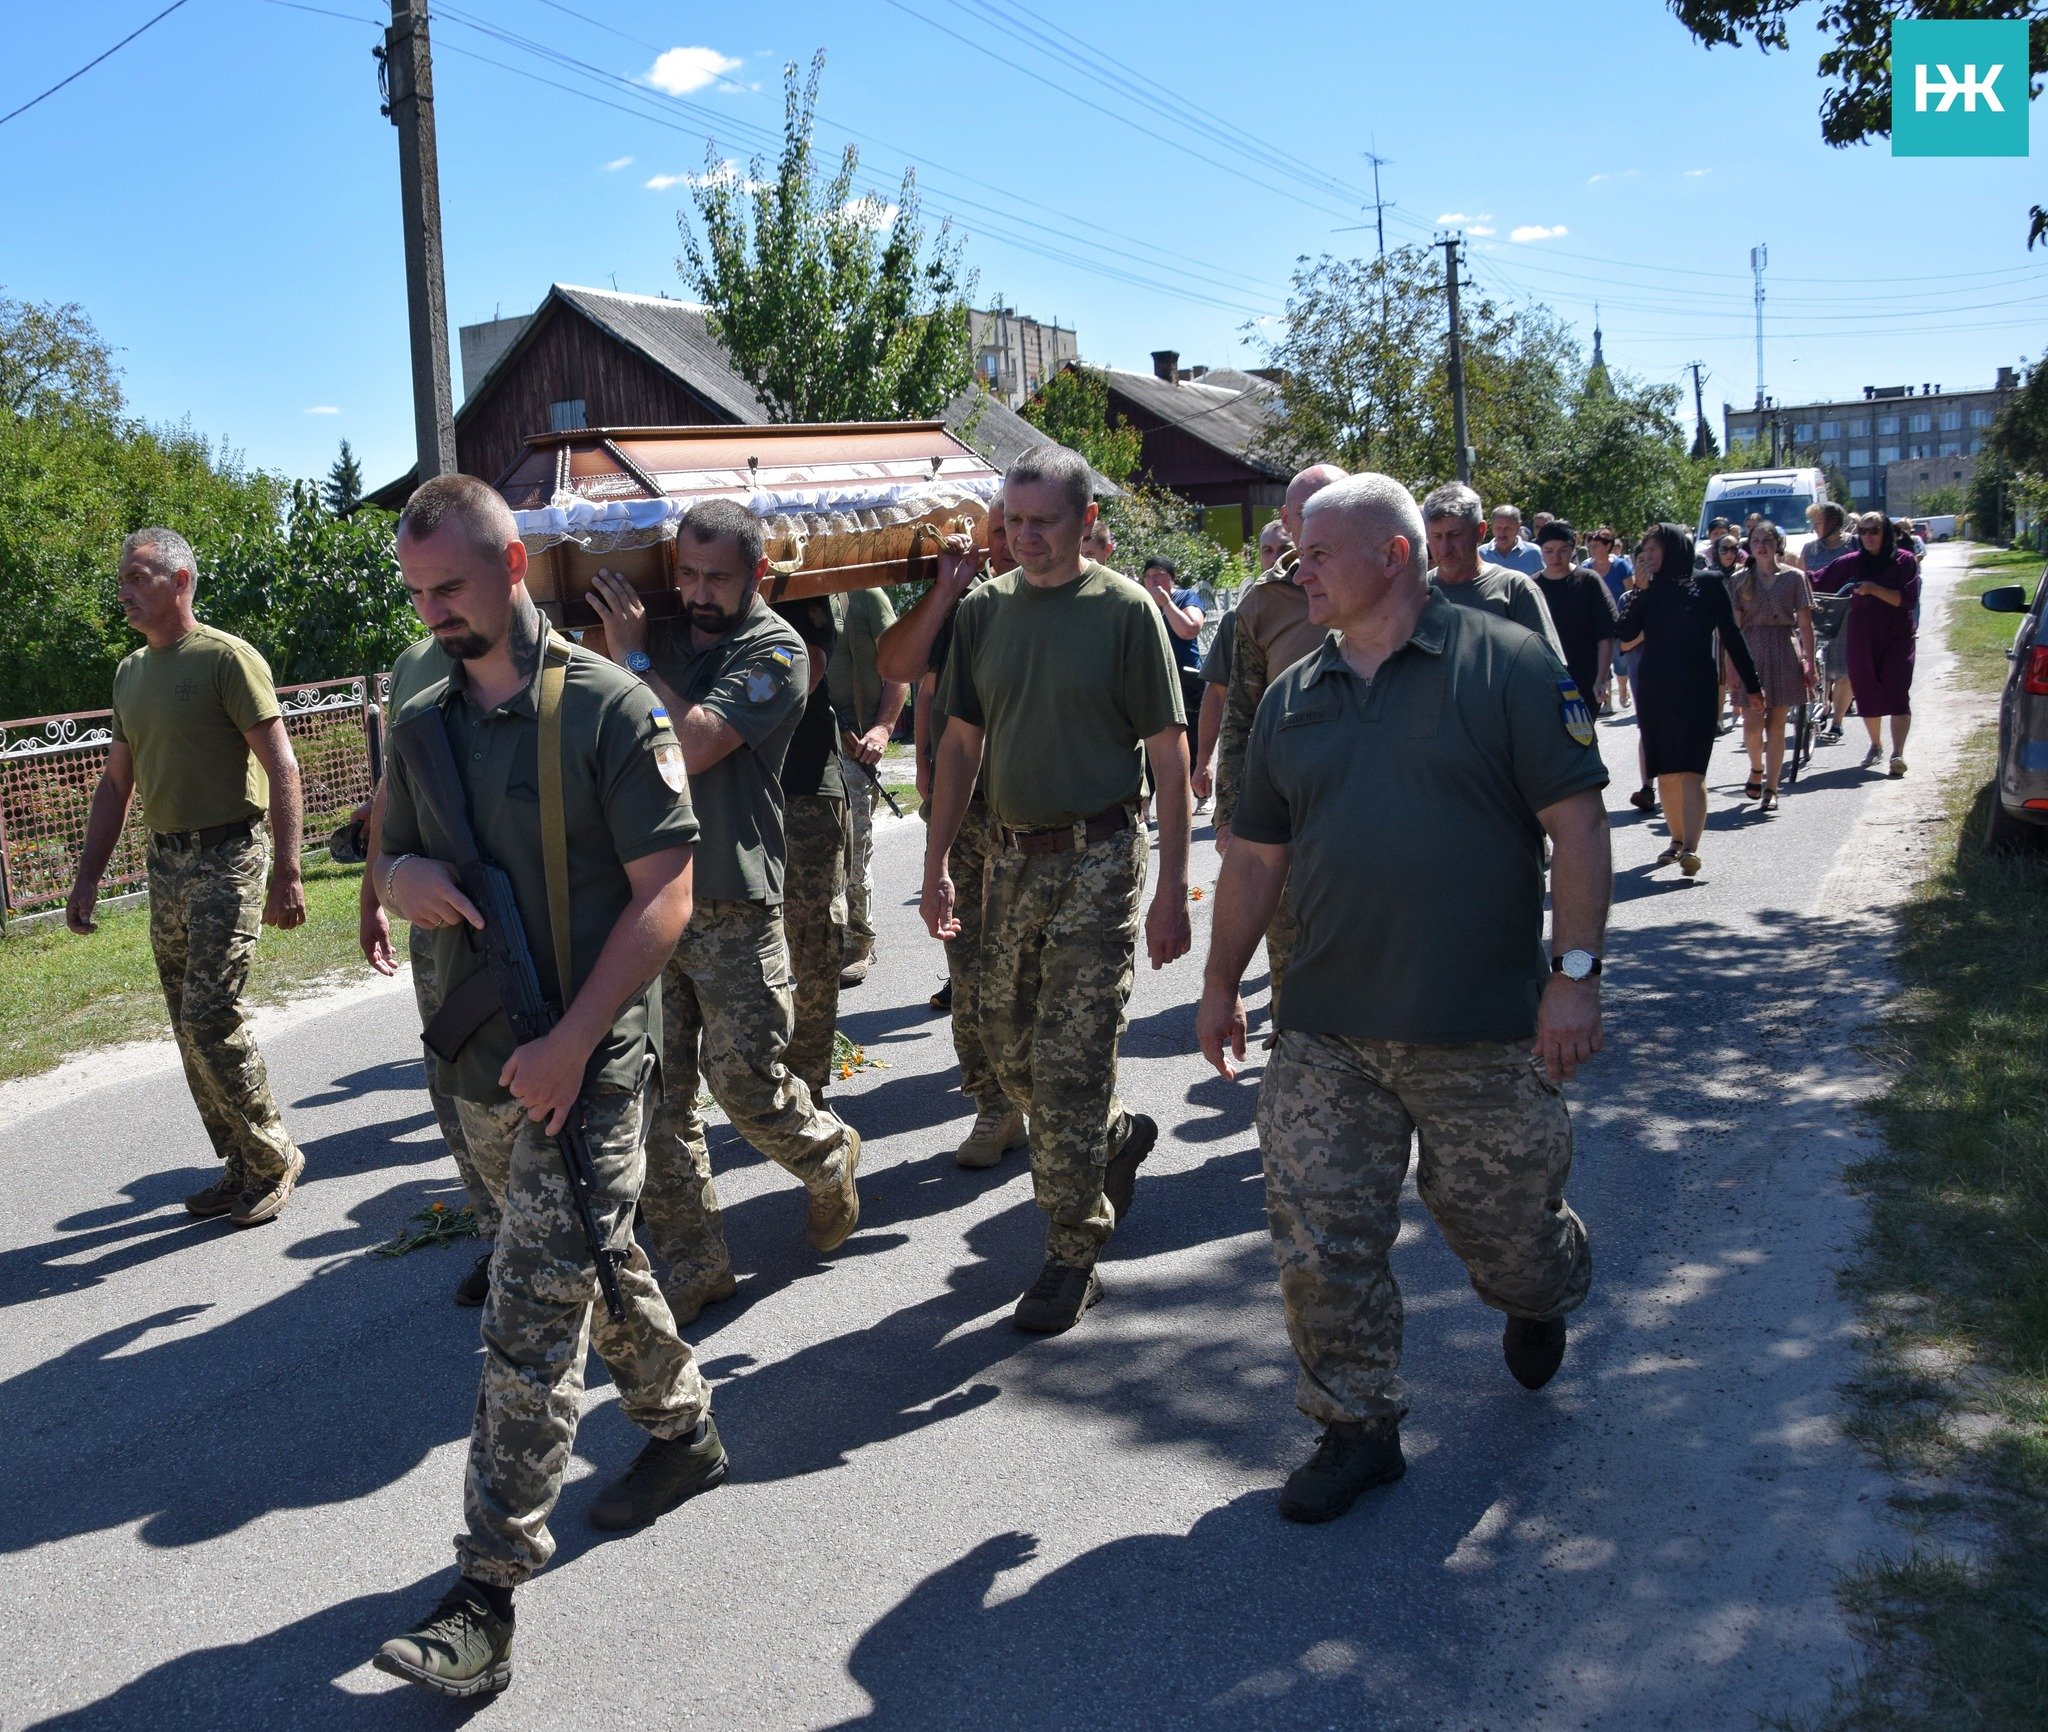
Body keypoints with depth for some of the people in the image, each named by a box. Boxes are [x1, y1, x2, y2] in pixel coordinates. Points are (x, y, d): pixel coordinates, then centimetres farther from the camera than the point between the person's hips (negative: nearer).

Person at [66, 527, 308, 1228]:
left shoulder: (226, 657, -9)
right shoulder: (130, 672, 14)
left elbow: (282, 768, -12)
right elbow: (116, 784, 20)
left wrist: (286, 873, -18)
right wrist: (87, 877, 16)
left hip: (226, 859, -7)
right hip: (165, 863, 8)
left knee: (213, 1020, -11)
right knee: (191, 1028, 8)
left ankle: (273, 1156, 6)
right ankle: (243, 1168, 19)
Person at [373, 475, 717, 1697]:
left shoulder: (608, 707, -12)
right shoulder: (423, 722, 8)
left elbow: (665, 894, -14)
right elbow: (393, 861, 18)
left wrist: (571, 1044, -20)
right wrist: (407, 877, -8)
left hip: (585, 1063, -7)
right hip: (479, 1062, 7)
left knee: (533, 1320, -7)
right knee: (594, 1260, 21)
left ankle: (487, 1602, 0)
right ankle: (684, 1431, 42)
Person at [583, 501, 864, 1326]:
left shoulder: (776, 652, -8)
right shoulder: (660, 634, 9)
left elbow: (692, 745, -20)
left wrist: (634, 655, -11)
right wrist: (612, 632, 3)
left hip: (733, 908, -5)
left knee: (747, 1083, 0)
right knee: (656, 1094, 5)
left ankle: (830, 1156, 32)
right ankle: (694, 1264, 17)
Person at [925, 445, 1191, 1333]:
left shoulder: (1123, 609, -6)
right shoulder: (983, 610, 7)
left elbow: (1168, 751, -6)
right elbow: (962, 741, 13)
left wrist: (1171, 887, -10)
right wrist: (935, 862, 9)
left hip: (1098, 859, -5)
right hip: (1012, 858, 5)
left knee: (1069, 1067, -4)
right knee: (1013, 1052, 11)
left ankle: (1073, 1255, 10)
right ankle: (1121, 1138, 39)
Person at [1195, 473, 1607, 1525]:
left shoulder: (1507, 666, -5)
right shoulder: (1292, 699, 10)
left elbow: (1576, 824, -8)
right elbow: (1256, 855, 16)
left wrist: (1575, 972, -13)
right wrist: (1221, 983, 15)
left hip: (1485, 1031, -4)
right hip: (1326, 1032, 4)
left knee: (1504, 1228, 11)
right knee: (1318, 1239, 3)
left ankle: (1543, 1296, 47)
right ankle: (1357, 1426, 21)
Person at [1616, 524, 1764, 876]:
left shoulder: (1708, 583, 1)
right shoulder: (1649, 590, 9)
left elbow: (1731, 636, 5)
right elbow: (1626, 634, -4)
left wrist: (1753, 685, 7)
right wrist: (1640, 588, -6)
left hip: (1697, 689, -4)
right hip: (1655, 689, 4)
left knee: (1690, 769, -12)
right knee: (1665, 771, 9)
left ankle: (1691, 848, -21)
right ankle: (1678, 839, 23)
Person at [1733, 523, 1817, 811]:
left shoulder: (1794, 577, 4)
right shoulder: (1740, 579, 5)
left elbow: (1805, 623, 5)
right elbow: (1733, 624, 3)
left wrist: (1809, 662, -1)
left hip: (1784, 653, 0)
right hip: (1751, 653, 0)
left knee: (1776, 725, 2)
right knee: (1752, 723, -7)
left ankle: (1770, 788, 8)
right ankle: (1756, 768, 23)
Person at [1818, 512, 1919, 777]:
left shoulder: (1904, 561, -3)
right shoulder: (1850, 563, 4)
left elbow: (1909, 599, -12)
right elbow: (1817, 584, 2)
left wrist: (1873, 589, -22)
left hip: (1897, 638, -3)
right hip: (1861, 640, 3)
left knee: (1897, 694, -13)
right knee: (1867, 694, 11)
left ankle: (1898, 753, -18)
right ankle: (1875, 745, 31)